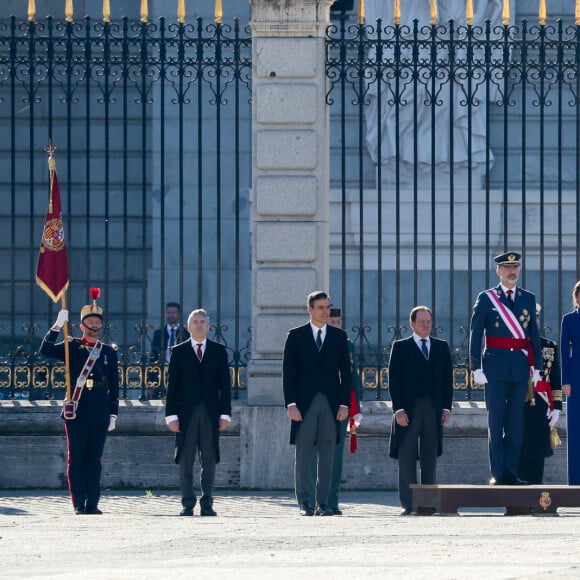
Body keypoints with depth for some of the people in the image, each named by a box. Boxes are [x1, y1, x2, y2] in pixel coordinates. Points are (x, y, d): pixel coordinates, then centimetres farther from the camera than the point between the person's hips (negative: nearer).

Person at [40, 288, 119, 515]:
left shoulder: (109, 352, 12)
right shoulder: (71, 348, 5)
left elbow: (114, 386, 12)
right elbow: (46, 350, -12)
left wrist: (113, 414, 7)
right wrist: (57, 326, -22)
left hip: (99, 413, 2)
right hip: (76, 411, -2)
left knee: (94, 460, 3)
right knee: (76, 459, -2)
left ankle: (92, 504, 7)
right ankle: (79, 504, 0)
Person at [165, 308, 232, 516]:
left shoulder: (219, 351, 10)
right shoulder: (179, 352, 8)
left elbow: (225, 384, 8)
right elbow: (172, 385, 5)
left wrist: (225, 413, 1)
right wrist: (171, 414, -3)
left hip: (211, 413, 1)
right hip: (186, 412, -1)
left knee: (209, 461, 2)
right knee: (185, 460, -1)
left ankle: (207, 503, 7)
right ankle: (188, 503, 4)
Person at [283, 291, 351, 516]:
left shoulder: (339, 336, 10)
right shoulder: (296, 336, 4)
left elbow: (345, 372, 9)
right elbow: (288, 372, 1)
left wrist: (344, 404, 0)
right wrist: (291, 404, -8)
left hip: (331, 404, 2)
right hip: (304, 404, -2)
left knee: (327, 456, 1)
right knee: (303, 455, -2)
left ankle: (323, 503, 4)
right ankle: (305, 503, 1)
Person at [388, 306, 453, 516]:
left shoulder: (441, 347, 14)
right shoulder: (400, 347, 6)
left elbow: (447, 379, 12)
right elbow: (394, 380, 0)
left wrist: (446, 407, 2)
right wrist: (398, 409, -10)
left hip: (434, 409, 3)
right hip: (408, 410, -3)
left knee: (430, 458, 3)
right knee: (406, 457, -3)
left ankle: (426, 503, 5)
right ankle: (407, 504, -1)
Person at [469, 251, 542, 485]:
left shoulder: (528, 298, 11)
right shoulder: (486, 298, 2)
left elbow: (534, 334, 11)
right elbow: (475, 334, 0)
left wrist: (536, 366, 5)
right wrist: (476, 367, -7)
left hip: (520, 368, 3)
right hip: (495, 367, -3)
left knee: (516, 422, 4)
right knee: (496, 422, -1)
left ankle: (511, 471, 9)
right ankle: (497, 473, 1)